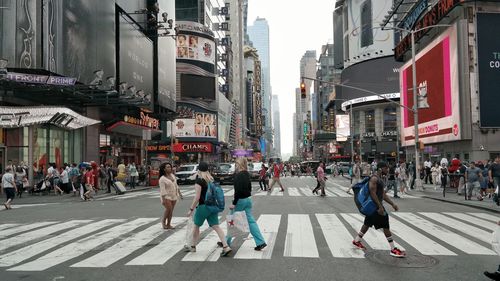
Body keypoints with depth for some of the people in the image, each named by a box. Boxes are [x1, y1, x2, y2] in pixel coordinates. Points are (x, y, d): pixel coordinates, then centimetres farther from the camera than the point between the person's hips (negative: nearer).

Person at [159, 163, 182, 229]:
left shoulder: (172, 175, 6)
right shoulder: (162, 179, -14)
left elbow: (176, 185, 14)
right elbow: (162, 189, -19)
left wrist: (179, 193, 13)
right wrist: (163, 199, -24)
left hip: (173, 196, 6)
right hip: (166, 196, -6)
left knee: (171, 210, 4)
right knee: (168, 209, -15)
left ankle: (168, 224, 10)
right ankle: (163, 220, 8)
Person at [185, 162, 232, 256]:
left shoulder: (199, 180, -12)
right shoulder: (211, 179, 9)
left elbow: (197, 197, -16)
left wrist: (191, 209, -10)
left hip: (203, 206, -6)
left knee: (196, 226, 14)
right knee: (216, 226, 2)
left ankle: (192, 246, 29)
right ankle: (226, 246, -9)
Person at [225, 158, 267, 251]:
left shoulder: (238, 175, -18)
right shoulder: (247, 174, 9)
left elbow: (238, 191, -23)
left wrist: (234, 203, -19)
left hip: (240, 200, -8)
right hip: (248, 199, 8)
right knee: (251, 220, 8)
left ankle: (226, 242, 21)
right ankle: (260, 242, 2)